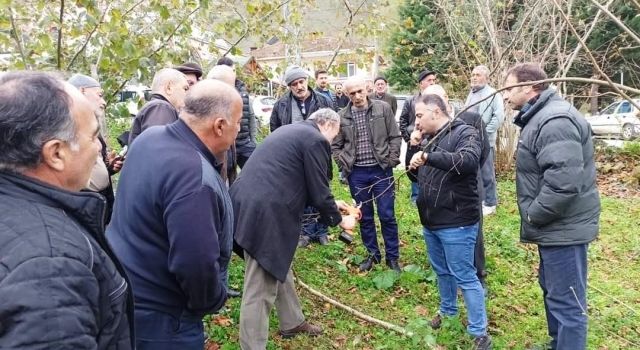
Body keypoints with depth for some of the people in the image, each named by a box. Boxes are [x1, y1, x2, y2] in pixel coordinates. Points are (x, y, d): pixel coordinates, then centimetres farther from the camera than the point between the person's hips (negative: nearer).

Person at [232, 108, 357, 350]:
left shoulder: (293, 131, 23)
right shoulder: (315, 140, -6)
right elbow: (318, 190, -5)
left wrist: (330, 204, 33)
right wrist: (338, 220, 12)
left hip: (250, 205, 11)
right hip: (264, 213, -11)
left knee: (279, 268, 26)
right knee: (260, 289, -1)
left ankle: (292, 323, 43)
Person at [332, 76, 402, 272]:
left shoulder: (383, 109, -3)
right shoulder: (342, 116, 0)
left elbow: (395, 137, 1)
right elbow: (336, 146, 8)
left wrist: (391, 161, -6)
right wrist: (344, 166, -1)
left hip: (381, 170, -1)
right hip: (357, 173, 2)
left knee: (387, 215, 2)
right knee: (365, 217, 11)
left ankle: (392, 257, 17)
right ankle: (373, 254, 27)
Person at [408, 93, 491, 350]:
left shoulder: (465, 133, -12)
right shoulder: (431, 140, 13)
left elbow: (468, 161, -34)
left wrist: (428, 156, -36)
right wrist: (414, 149, 9)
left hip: (456, 224, -8)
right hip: (431, 222, 8)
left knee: (464, 277, 0)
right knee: (442, 271, 21)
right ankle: (448, 311, 42)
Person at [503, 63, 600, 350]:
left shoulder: (555, 120, -23)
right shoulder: (541, 117, 12)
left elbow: (564, 181, -32)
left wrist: (533, 216, -20)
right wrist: (535, 218, 13)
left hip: (563, 227, -11)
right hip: (556, 225, 11)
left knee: (566, 302, 0)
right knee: (553, 291, 24)